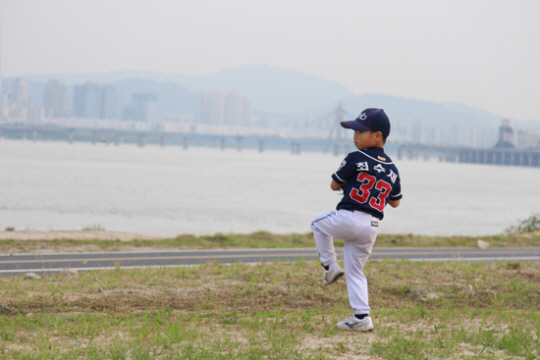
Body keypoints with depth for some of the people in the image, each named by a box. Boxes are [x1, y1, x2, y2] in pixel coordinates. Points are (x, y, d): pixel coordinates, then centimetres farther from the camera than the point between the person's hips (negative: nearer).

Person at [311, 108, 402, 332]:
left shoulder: (355, 159, -7)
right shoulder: (392, 169, 10)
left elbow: (334, 185, 3)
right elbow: (395, 202, 19)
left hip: (347, 219, -5)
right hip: (372, 227, 5)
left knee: (318, 223, 25)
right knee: (355, 271, 15)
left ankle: (329, 265, 14)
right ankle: (361, 317, 7)